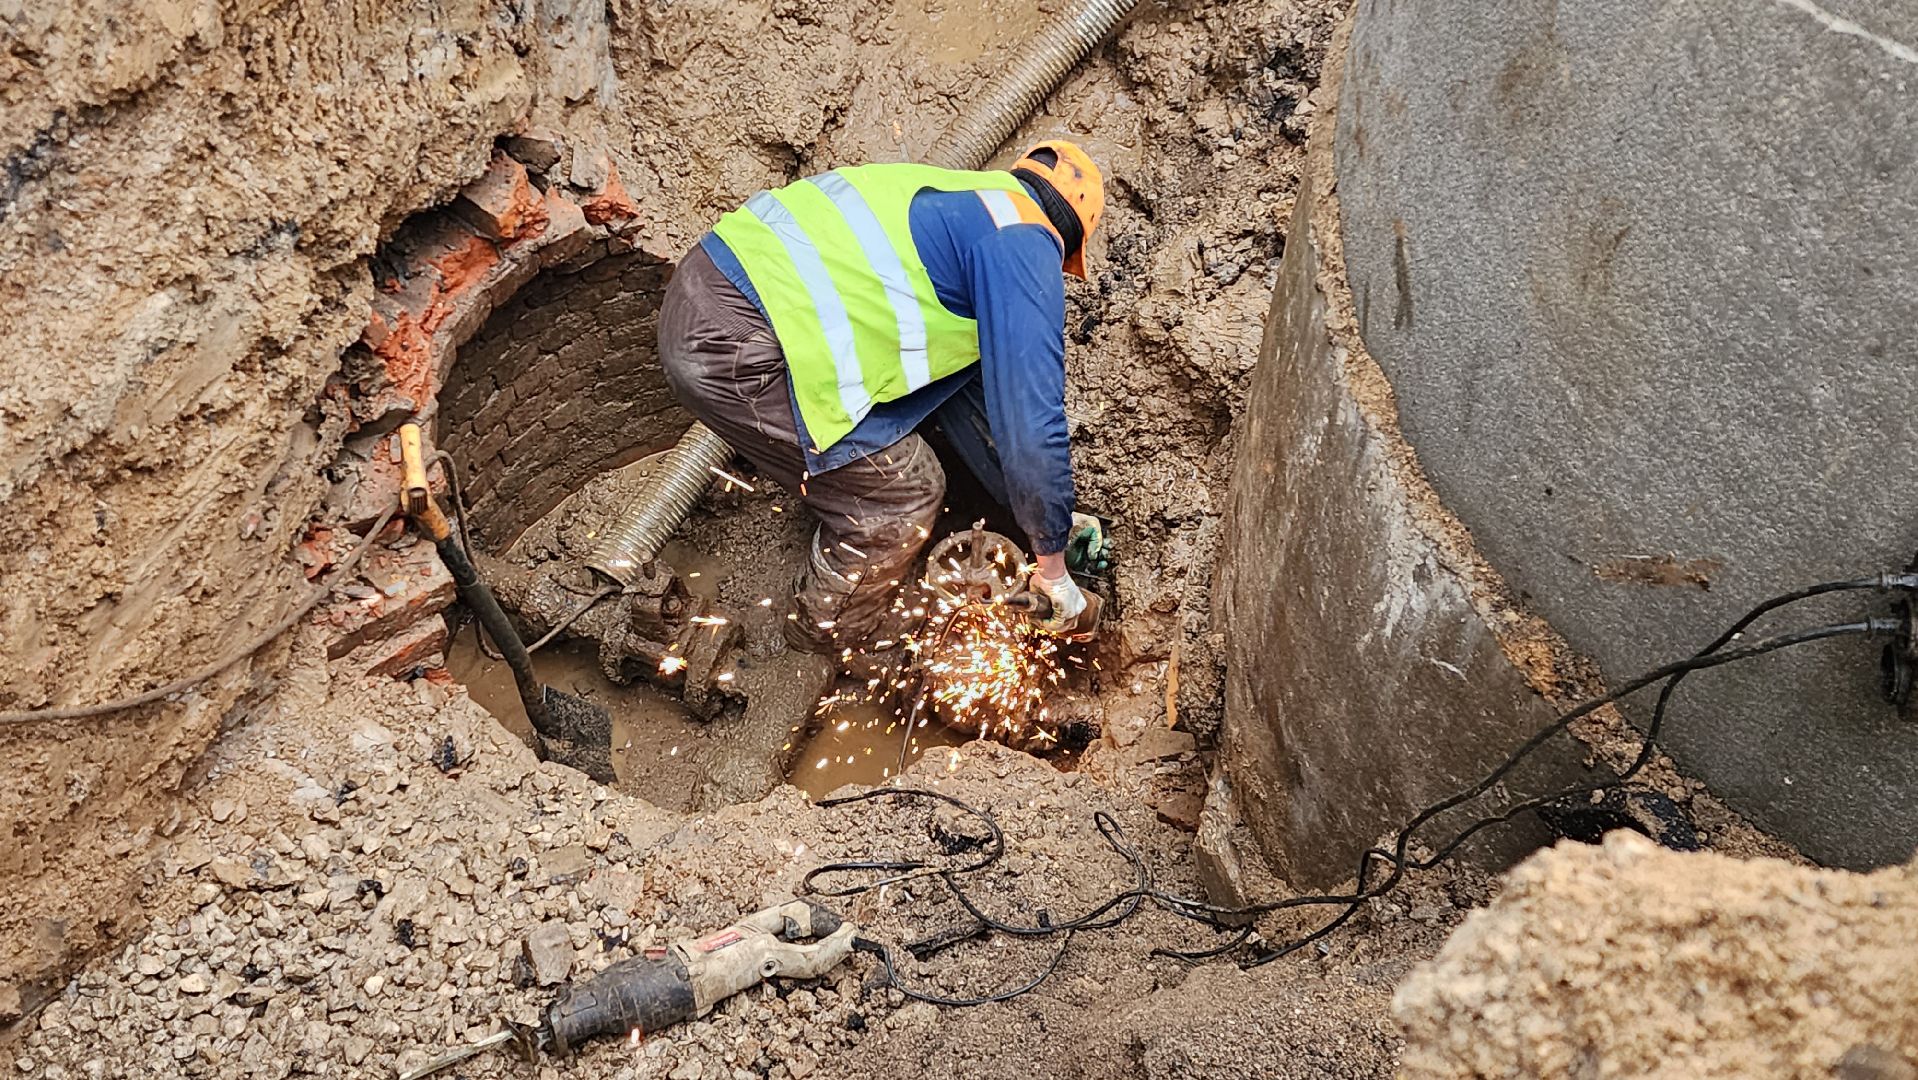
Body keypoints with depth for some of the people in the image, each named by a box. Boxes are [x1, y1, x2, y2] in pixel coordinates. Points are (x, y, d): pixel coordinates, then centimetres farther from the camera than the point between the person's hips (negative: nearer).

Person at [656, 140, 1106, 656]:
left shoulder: (954, 205, 24)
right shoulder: (1026, 248, -4)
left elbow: (967, 382, 30)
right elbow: (1030, 422, -8)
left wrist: (1040, 510, 34)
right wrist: (1053, 564, 7)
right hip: (735, 352, -10)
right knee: (904, 491, 7)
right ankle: (830, 641, 30)